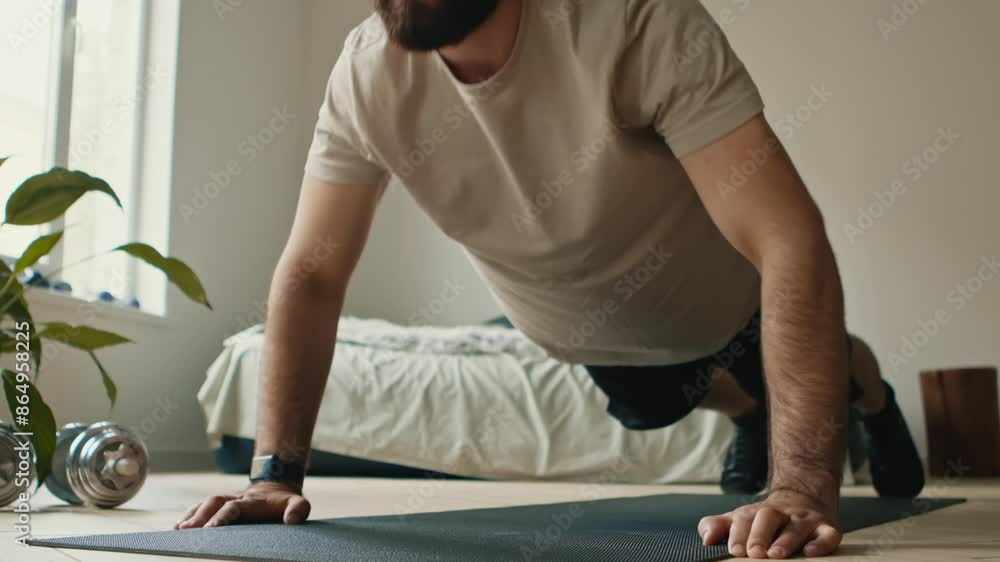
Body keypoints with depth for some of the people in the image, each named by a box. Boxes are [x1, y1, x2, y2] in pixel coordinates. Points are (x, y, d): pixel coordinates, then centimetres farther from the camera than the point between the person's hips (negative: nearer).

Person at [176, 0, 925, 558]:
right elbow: (311, 276, -19)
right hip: (592, 339, 4)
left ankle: (863, 382, 57)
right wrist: (275, 472, -27)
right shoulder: (367, 74, -28)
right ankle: (744, 406, 64)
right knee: (657, 411, 31)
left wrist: (802, 483, -53)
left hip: (727, 306, -4)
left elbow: (790, 242, -45)